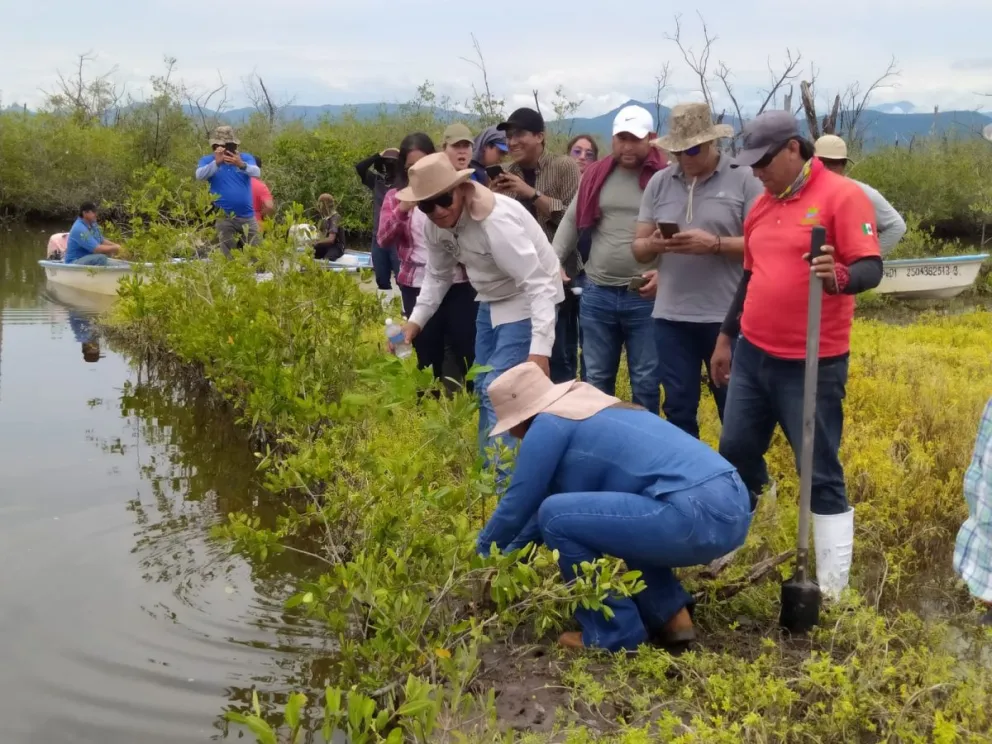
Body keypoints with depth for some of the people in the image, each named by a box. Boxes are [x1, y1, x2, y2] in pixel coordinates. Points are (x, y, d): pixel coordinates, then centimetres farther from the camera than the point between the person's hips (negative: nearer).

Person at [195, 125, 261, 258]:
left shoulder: (245, 158, 3)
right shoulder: (208, 160, 1)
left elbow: (256, 172, -16)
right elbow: (199, 175, -18)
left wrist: (241, 165, -37)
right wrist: (216, 163, -35)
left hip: (247, 217, 2)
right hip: (224, 218, -2)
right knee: (227, 256, 0)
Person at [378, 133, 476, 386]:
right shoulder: (395, 196, 8)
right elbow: (384, 239, -4)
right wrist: (402, 209, -19)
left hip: (457, 282, -1)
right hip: (417, 286, 1)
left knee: (468, 350, -1)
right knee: (427, 355, 8)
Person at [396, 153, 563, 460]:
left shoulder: (496, 220, -32)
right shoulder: (435, 225, -8)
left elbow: (539, 285, -36)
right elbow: (438, 275, 11)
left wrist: (539, 350, -45)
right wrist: (416, 320, -2)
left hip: (527, 301, -9)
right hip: (492, 301, 9)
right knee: (483, 389, 15)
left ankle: (506, 480, -9)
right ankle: (488, 472, 29)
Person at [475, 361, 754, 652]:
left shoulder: (549, 424, 0)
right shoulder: (591, 411, 27)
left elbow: (518, 504, 6)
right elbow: (554, 495, 37)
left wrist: (484, 549, 25)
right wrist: (509, 556, 43)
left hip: (697, 515, -10)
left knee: (556, 516, -3)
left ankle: (615, 632, 5)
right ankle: (670, 616, 20)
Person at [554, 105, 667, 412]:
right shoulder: (596, 175, 8)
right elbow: (572, 222, 13)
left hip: (645, 297, -4)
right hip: (597, 294, 4)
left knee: (645, 381, 8)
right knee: (596, 379, 14)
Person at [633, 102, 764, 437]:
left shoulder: (744, 179, -3)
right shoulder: (659, 183, 8)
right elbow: (639, 248, 9)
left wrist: (714, 244, -22)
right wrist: (654, 244, -15)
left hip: (728, 317, -3)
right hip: (672, 317, 3)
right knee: (678, 408, 10)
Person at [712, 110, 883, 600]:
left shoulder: (842, 196, -10)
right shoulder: (761, 205, 12)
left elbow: (871, 268, -17)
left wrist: (838, 277, -38)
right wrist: (725, 338, 23)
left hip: (812, 364, -7)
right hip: (752, 355, 7)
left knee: (821, 474, 0)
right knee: (736, 458, 13)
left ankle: (832, 588, 10)